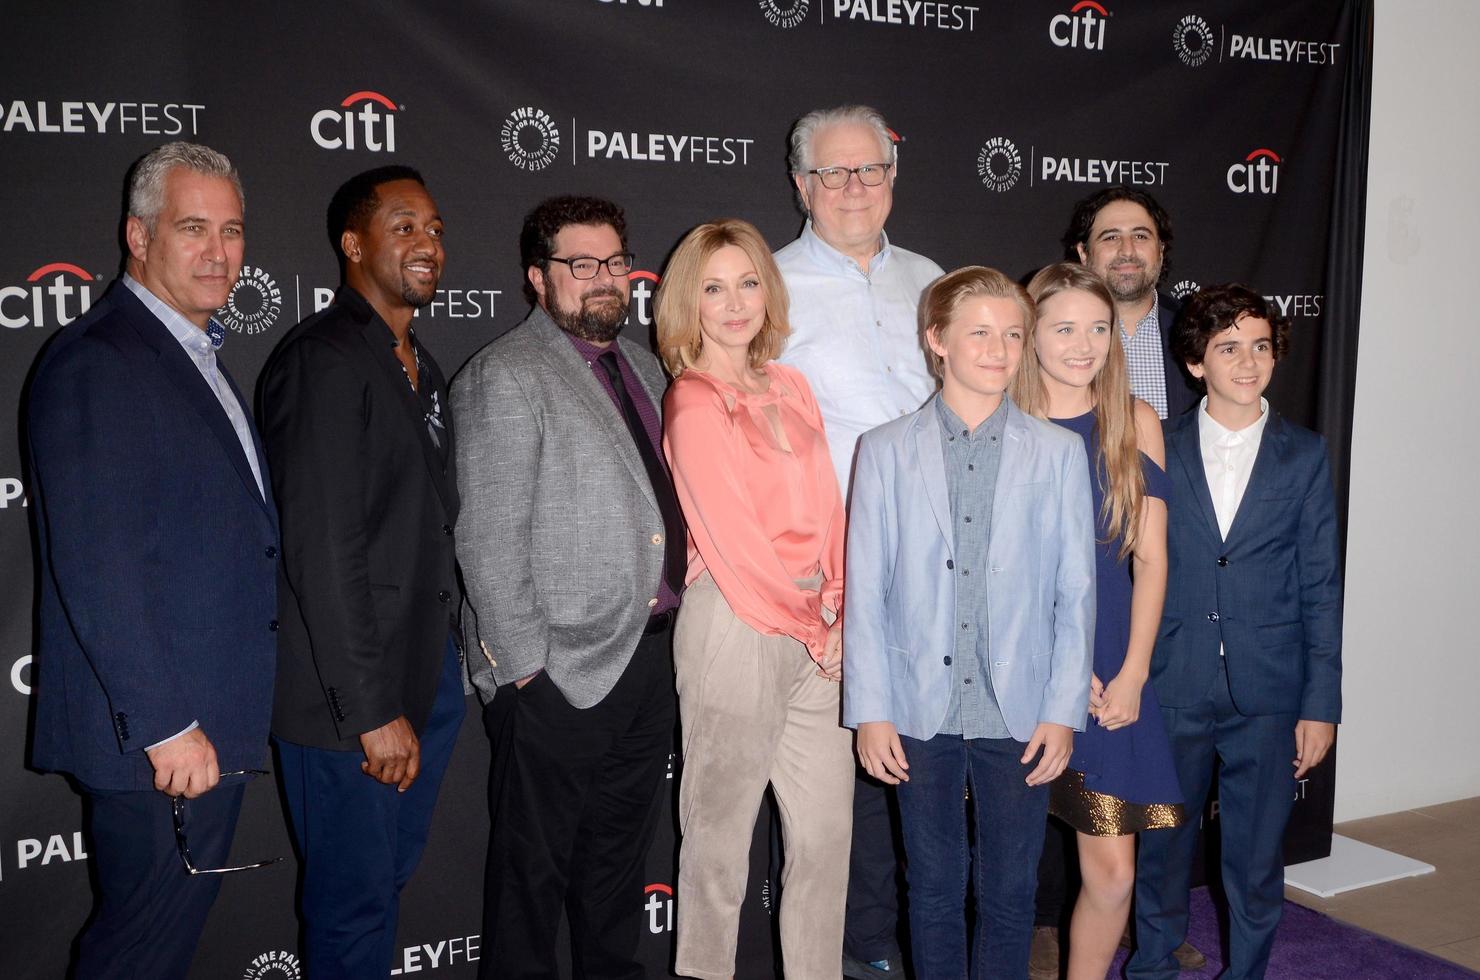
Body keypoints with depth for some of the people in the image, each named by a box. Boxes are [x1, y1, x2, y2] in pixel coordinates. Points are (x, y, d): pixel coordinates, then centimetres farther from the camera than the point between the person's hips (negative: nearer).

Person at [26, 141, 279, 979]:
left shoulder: (201, 358, 15)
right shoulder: (95, 361, -16)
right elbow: (95, 567, -22)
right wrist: (165, 726, -22)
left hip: (212, 726, 9)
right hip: (158, 731, -9)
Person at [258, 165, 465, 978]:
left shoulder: (418, 364, 15)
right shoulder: (325, 359, -15)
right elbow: (321, 551, -21)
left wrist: (447, 656, 11)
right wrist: (372, 709, -20)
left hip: (426, 673, 9)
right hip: (347, 696, -9)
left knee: (389, 879, 20)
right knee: (355, 898, 4)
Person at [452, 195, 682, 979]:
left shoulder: (639, 364, 14)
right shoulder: (504, 377, -11)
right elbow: (489, 541, -15)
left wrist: (674, 612, 13)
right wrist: (525, 664, -17)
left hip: (649, 654, 8)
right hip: (559, 674, -7)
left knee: (620, 854, 20)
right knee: (534, 864, 5)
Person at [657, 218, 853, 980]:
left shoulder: (791, 389, 13)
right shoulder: (693, 404, -9)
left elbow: (825, 507, 12)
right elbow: (730, 536, -12)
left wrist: (838, 610, 0)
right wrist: (809, 624, -6)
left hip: (813, 628, 7)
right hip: (736, 624, -7)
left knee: (827, 824, 11)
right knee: (722, 827, 6)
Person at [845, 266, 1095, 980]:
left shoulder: (1059, 452, 4)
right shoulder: (886, 450, 2)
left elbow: (1076, 592, 2)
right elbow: (865, 591, 0)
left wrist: (1063, 711, -3)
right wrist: (869, 711, -4)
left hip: (1020, 713, 0)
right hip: (921, 709, 0)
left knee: (1010, 892, 9)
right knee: (934, 888, 11)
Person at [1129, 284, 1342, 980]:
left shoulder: (1305, 456, 3)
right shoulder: (1157, 452, 2)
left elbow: (1321, 587, 2)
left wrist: (1321, 704, -2)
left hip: (1268, 698, 0)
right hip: (1172, 693, 0)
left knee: (1257, 862, 8)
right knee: (1161, 850, 12)